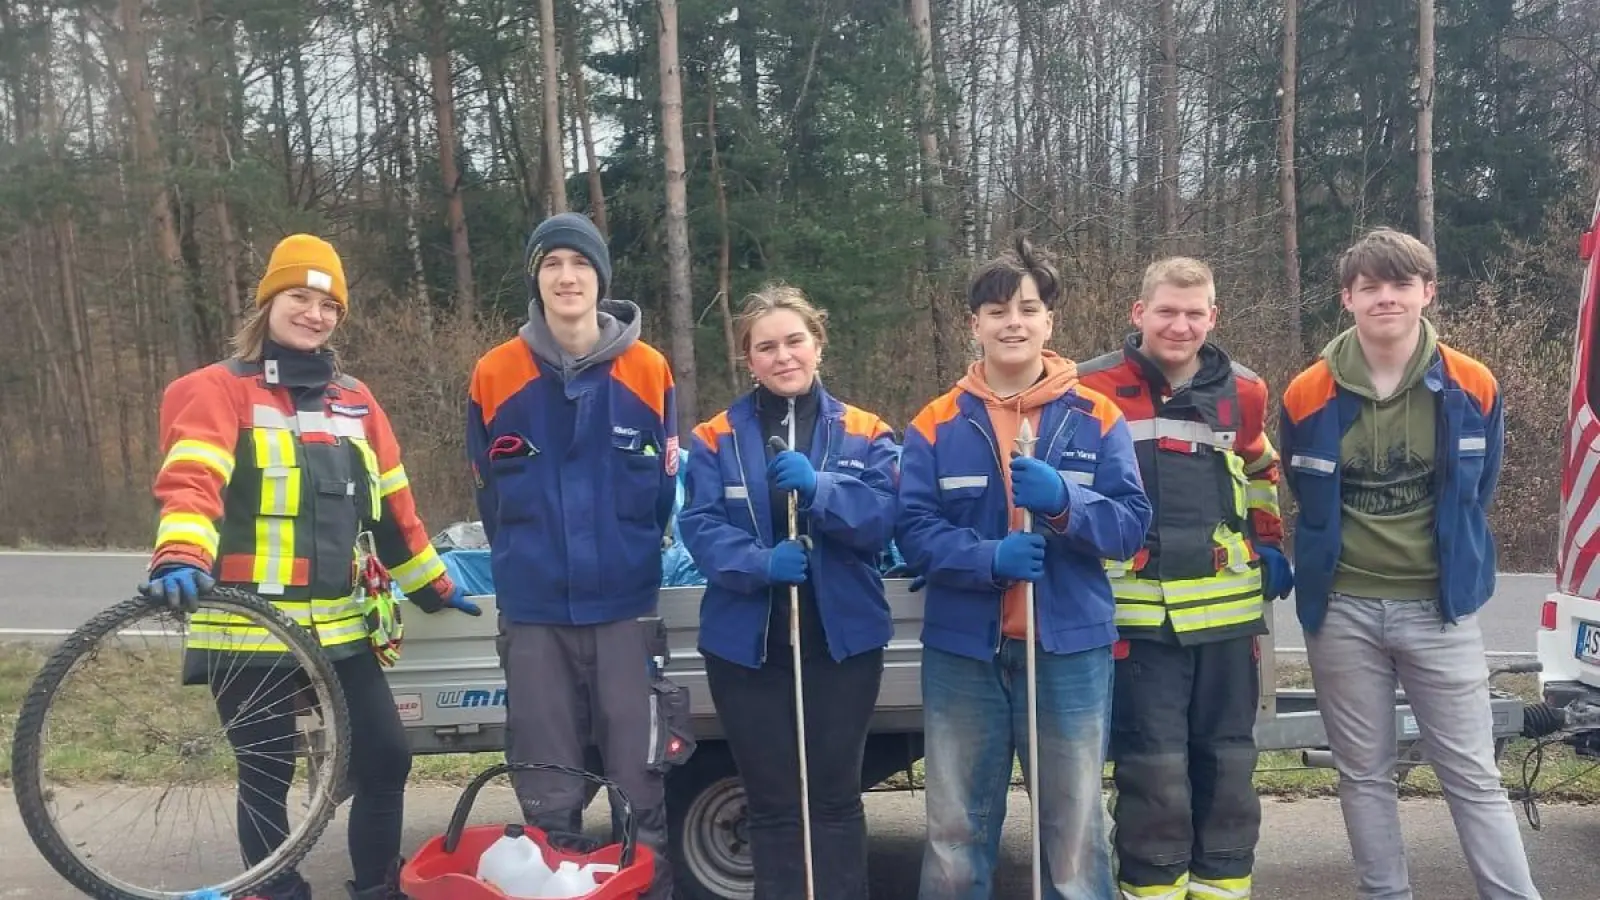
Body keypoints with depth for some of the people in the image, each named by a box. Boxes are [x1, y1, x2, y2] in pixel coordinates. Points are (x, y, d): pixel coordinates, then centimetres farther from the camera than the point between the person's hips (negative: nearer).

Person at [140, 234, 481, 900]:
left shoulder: (354, 402, 13)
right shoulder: (219, 390, -4)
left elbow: (391, 506, 19)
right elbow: (192, 480, -22)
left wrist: (433, 587, 22)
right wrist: (180, 556, -40)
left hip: (335, 626, 5)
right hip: (249, 627, -5)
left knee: (387, 757, 5)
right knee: (267, 777, 5)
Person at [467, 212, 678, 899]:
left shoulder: (648, 371, -2)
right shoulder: (495, 375, 0)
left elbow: (665, 490, 6)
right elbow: (490, 495, 10)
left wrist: (627, 558, 7)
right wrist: (526, 566, 12)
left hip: (626, 607, -1)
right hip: (534, 612, 1)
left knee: (640, 785, 4)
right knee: (547, 795, 10)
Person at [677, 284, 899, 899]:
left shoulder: (865, 433, 3)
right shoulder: (716, 438, 1)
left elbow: (884, 517, -11)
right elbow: (699, 527, -8)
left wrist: (818, 487, -27)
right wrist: (760, 562, -25)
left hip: (843, 639, 0)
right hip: (747, 643, 0)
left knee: (835, 796, 10)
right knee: (771, 802, 10)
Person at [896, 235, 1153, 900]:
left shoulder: (1096, 417, 2)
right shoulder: (936, 424, 2)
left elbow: (1131, 523, -3)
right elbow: (913, 531, -5)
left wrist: (1064, 501, -21)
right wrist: (989, 558, -22)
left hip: (1071, 647, 0)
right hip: (963, 650, 1)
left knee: (1074, 826, 10)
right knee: (956, 828, 11)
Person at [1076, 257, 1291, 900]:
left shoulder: (1243, 392, 8)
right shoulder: (1093, 389, -5)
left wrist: (1270, 547, 18)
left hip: (1228, 611, 4)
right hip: (1137, 615, -4)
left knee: (1227, 762, 11)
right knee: (1153, 769, -1)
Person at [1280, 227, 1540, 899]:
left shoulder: (1474, 389, -5)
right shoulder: (1308, 397, -6)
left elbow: (1477, 494, 10)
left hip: (1440, 606, 0)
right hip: (1342, 610, 1)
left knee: (1473, 776, 5)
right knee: (1364, 775, 10)